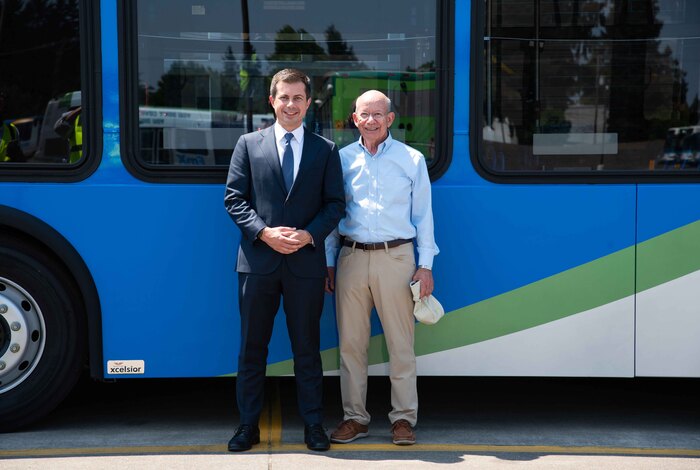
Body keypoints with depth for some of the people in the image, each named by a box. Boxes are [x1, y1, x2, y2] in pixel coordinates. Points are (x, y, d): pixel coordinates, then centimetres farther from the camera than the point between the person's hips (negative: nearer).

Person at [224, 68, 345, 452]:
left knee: (307, 348, 8)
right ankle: (249, 424, 19)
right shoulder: (248, 144, 6)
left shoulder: (326, 150, 7)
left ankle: (312, 424, 19)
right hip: (258, 261, 0)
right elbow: (233, 199, 2)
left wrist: (308, 235, -13)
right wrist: (264, 232, -12)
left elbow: (335, 204, 3)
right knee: (252, 348, 8)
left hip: (306, 262, 0)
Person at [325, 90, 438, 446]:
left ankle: (403, 418, 11)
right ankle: (354, 417, 16)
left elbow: (423, 215, 6)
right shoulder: (342, 159, 9)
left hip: (396, 258, -2)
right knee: (351, 343, 5)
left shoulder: (412, 159, 6)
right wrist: (328, 263, 8)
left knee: (401, 343, 0)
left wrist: (425, 266, 0)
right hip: (351, 258, 2)